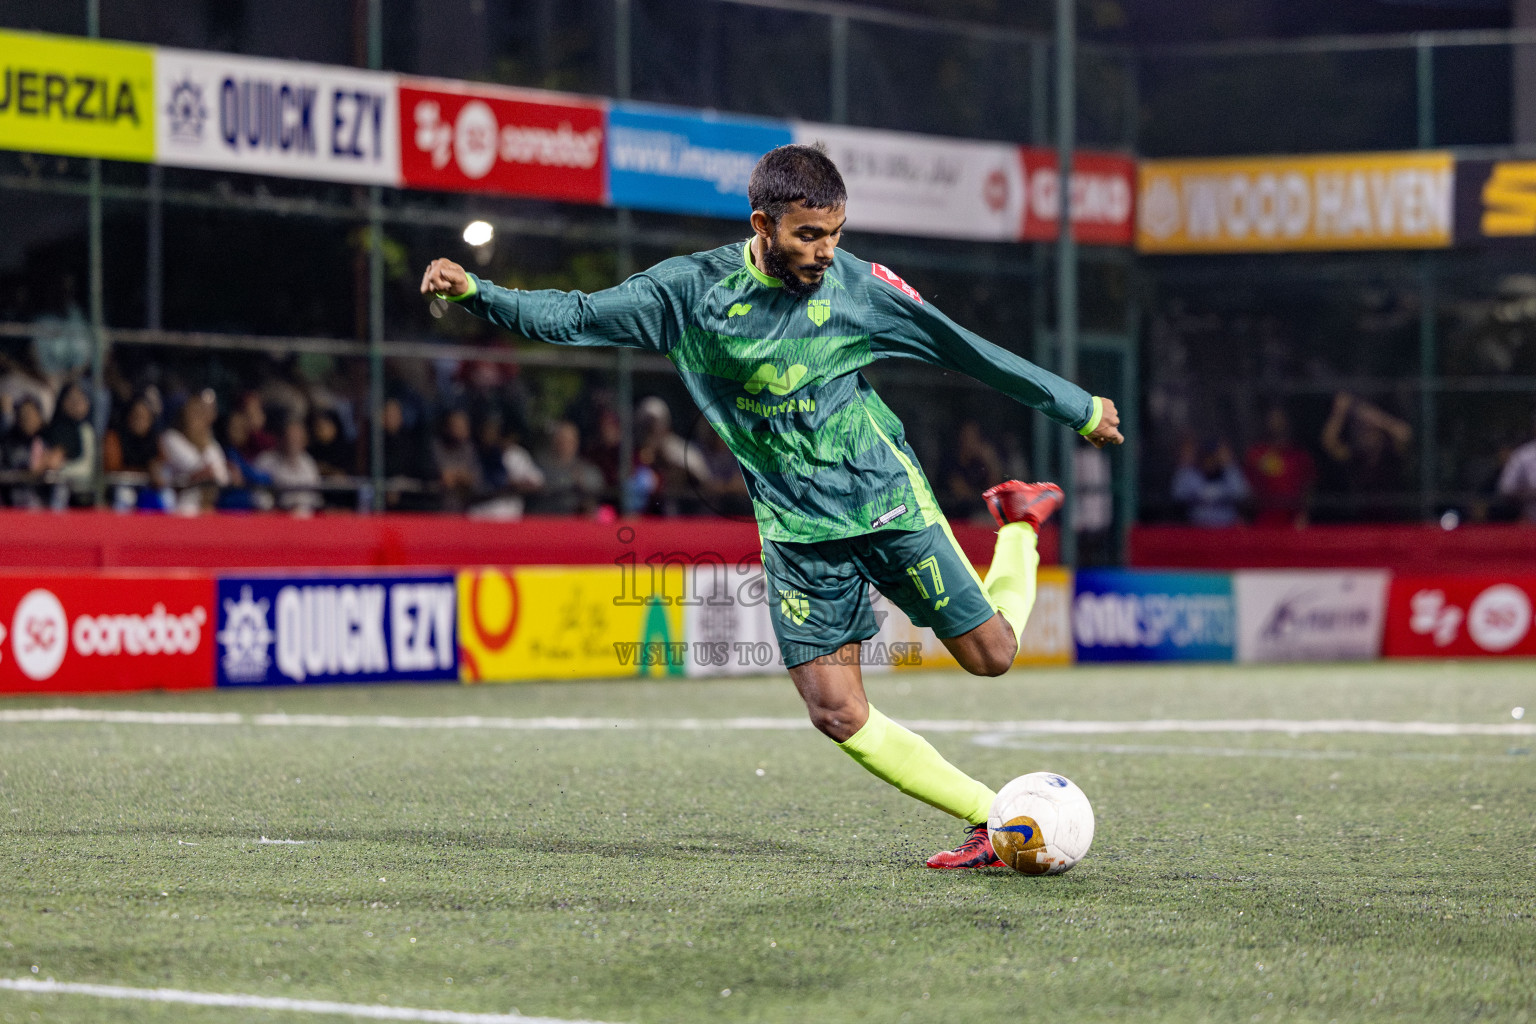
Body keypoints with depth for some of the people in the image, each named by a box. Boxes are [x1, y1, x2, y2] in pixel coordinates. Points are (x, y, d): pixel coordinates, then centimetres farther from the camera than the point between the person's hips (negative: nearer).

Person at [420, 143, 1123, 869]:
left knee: (990, 655, 6)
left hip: (889, 502, -1)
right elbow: (576, 318, -5)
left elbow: (967, 352, 1)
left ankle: (1020, 525, 36)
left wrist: (1079, 409, 8)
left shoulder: (856, 286, -8)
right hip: (798, 531, 1)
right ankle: (994, 821, 4)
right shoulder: (692, 290, -8)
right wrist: (474, 292, -19)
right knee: (837, 714, -9)